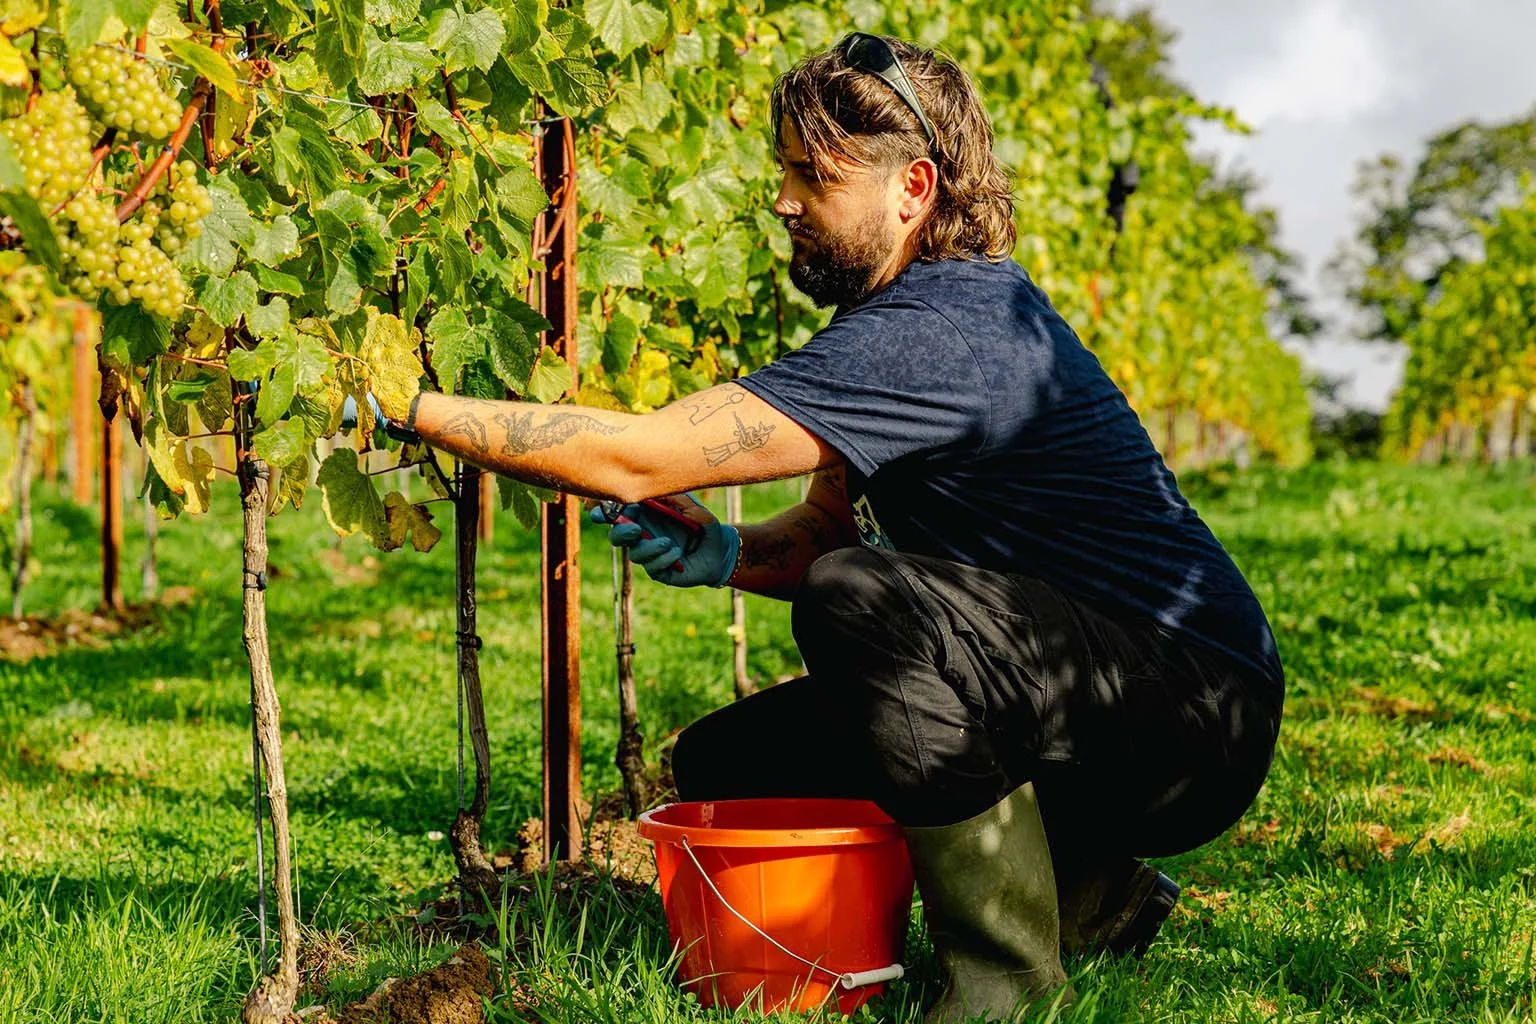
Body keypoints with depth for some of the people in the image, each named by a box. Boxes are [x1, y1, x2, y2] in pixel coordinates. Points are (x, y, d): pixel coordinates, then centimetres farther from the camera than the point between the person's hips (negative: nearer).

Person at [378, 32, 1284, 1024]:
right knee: (724, 760, 7)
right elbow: (827, 529, 14)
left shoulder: (938, 334, -25)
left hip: (1199, 709, -10)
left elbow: (638, 457, -27)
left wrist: (410, 406, -20)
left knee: (861, 601, -34)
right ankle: (1088, 890, 11)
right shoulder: (932, 312, 8)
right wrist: (729, 554, -8)